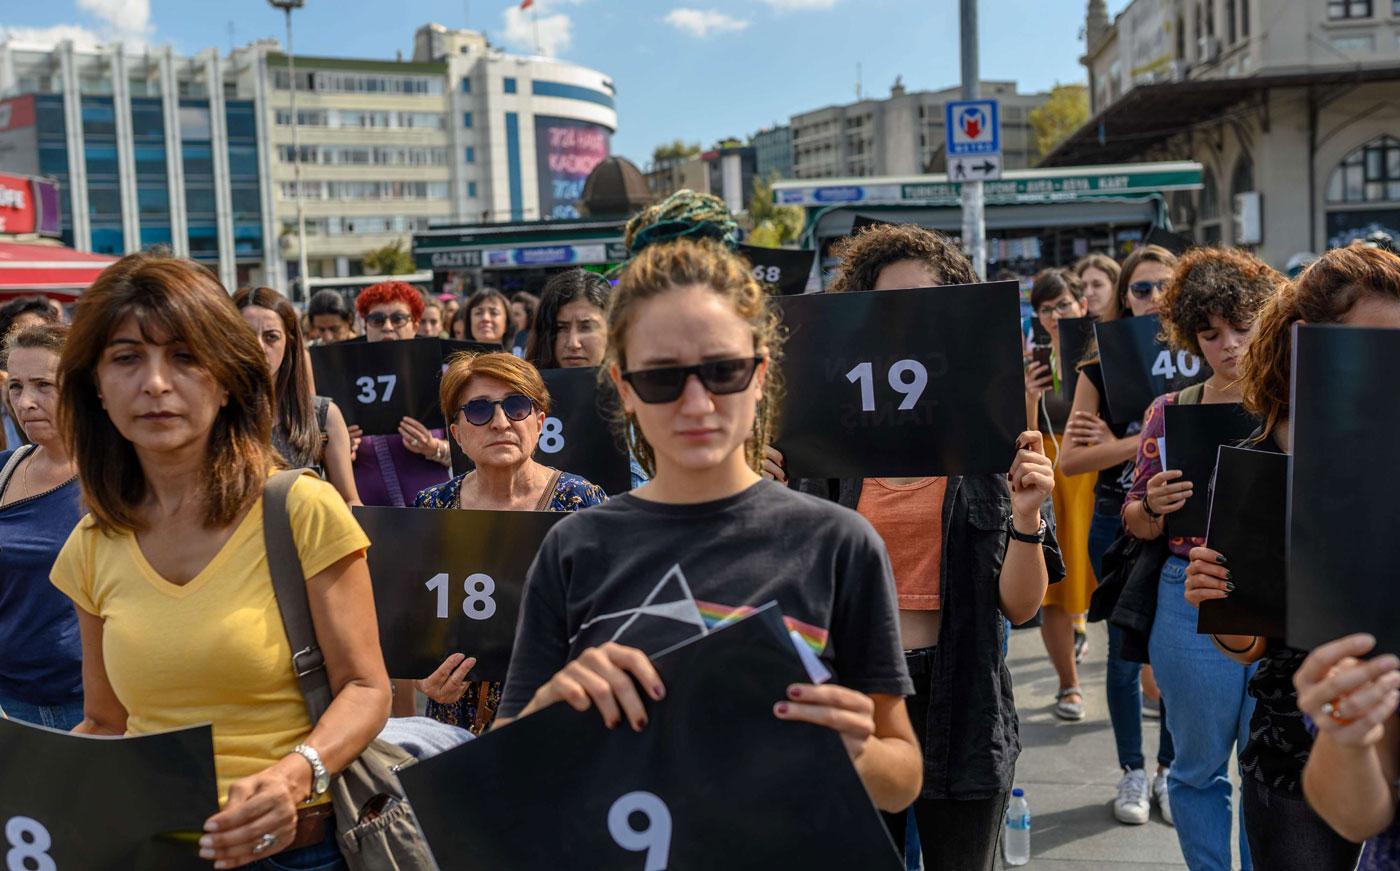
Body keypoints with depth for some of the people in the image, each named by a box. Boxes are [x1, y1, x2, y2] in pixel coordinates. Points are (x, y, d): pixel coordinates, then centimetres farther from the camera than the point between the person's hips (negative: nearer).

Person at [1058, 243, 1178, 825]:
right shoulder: (1101, 366, -1)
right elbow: (1069, 459, -7)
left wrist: (1118, 445, -12)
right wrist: (1145, 440, -17)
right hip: (1118, 523, 0)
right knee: (1125, 652, 6)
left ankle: (1170, 770, 22)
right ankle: (1132, 773, 20)